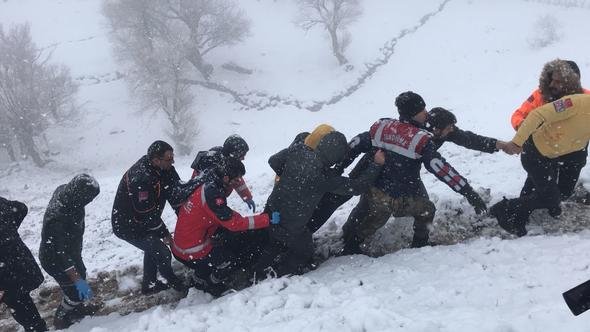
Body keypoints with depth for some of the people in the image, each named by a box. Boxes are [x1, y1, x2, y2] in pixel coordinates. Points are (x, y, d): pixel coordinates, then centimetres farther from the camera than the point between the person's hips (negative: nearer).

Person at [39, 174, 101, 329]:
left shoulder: (64, 190, -20)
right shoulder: (57, 219, -44)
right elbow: (59, 254, -34)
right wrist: (78, 280, -32)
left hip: (70, 251, 8)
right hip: (55, 260, -8)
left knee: (80, 276, 27)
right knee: (76, 291, 10)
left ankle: (77, 307, 54)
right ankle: (61, 319, 39)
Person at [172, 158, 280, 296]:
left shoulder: (208, 187, 4)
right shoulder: (212, 195, -25)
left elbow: (229, 215, 12)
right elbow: (234, 223, -25)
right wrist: (267, 219, -22)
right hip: (191, 254, -9)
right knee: (241, 256, 0)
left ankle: (202, 273, 23)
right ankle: (211, 284, 11)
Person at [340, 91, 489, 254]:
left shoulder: (382, 126, 2)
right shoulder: (422, 139, -12)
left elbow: (354, 146, 7)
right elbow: (440, 169, -20)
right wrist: (469, 192, -19)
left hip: (373, 194, 4)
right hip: (401, 200, -4)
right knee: (426, 210, 26)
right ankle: (420, 246, 32)